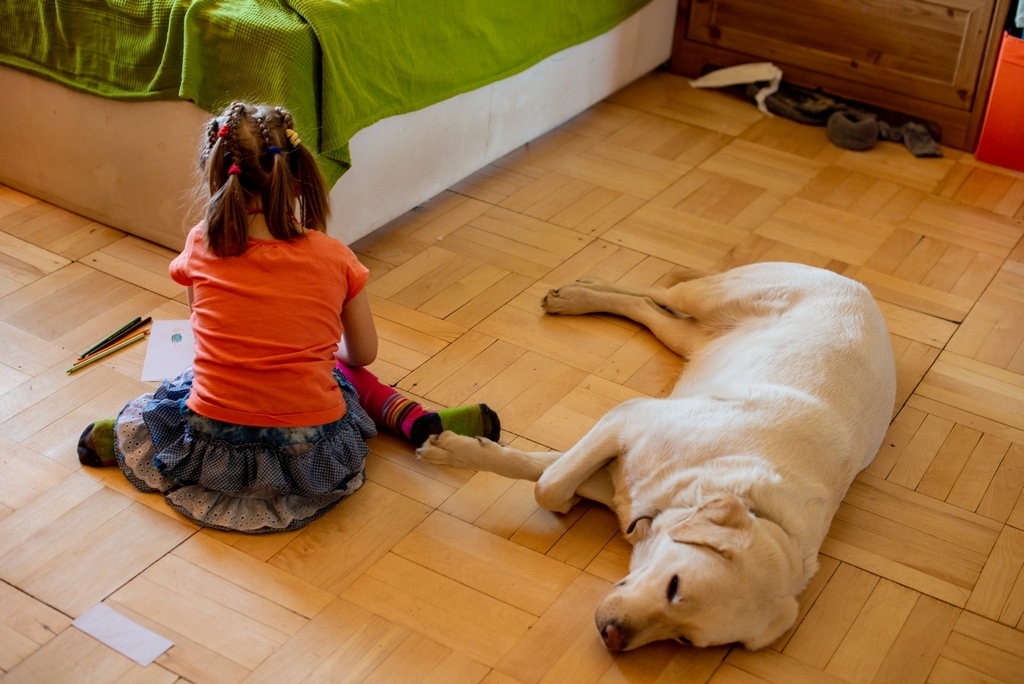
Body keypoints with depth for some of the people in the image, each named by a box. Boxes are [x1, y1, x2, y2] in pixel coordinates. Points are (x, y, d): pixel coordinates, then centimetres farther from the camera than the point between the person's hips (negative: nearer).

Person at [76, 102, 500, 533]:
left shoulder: (200, 248, -4)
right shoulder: (334, 259, -6)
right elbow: (363, 354, 7)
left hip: (215, 455, 1)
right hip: (313, 463, 0)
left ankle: (121, 435, 15)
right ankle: (417, 420, 14)